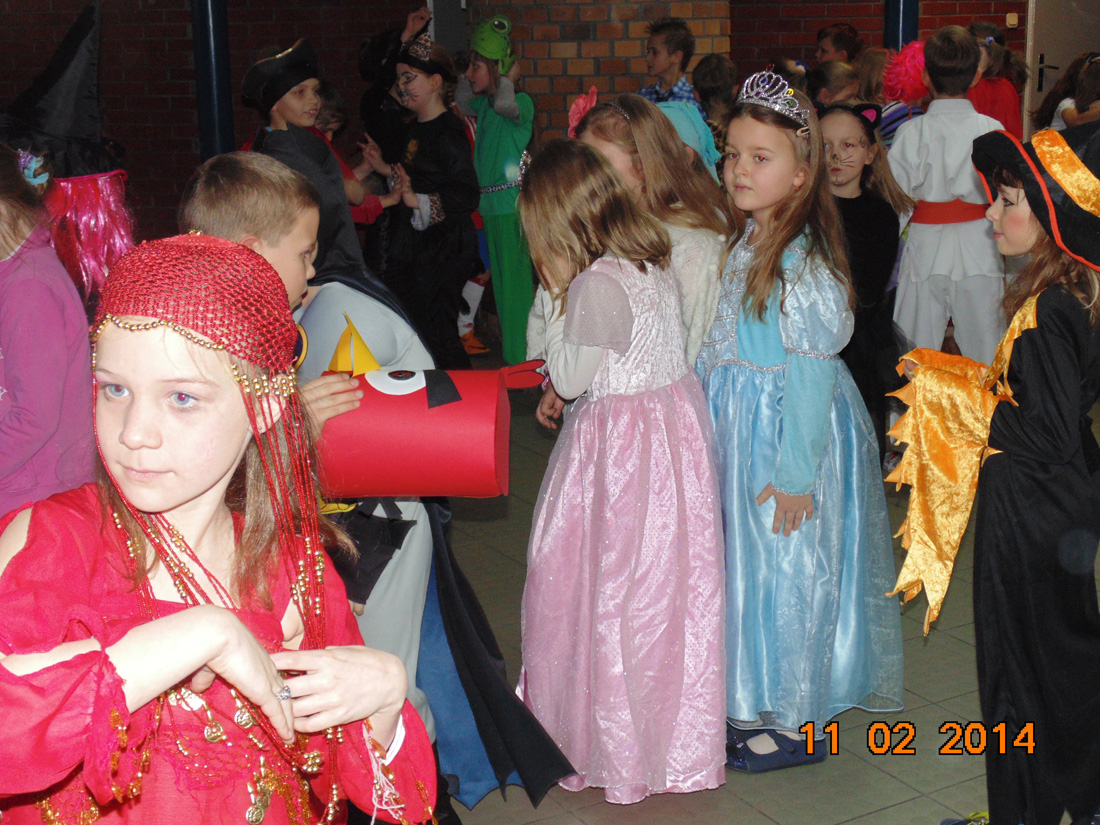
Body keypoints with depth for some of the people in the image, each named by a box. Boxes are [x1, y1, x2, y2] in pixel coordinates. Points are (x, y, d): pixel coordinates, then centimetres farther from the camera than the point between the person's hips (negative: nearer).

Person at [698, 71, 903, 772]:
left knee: (789, 566, 4)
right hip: (740, 425, 9)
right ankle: (758, 700, 34)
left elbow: (811, 373, -22)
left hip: (791, 428, -9)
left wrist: (794, 473, -21)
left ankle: (798, 722, 21)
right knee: (748, 559, 17)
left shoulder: (803, 263, -22)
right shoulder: (742, 242, 5)